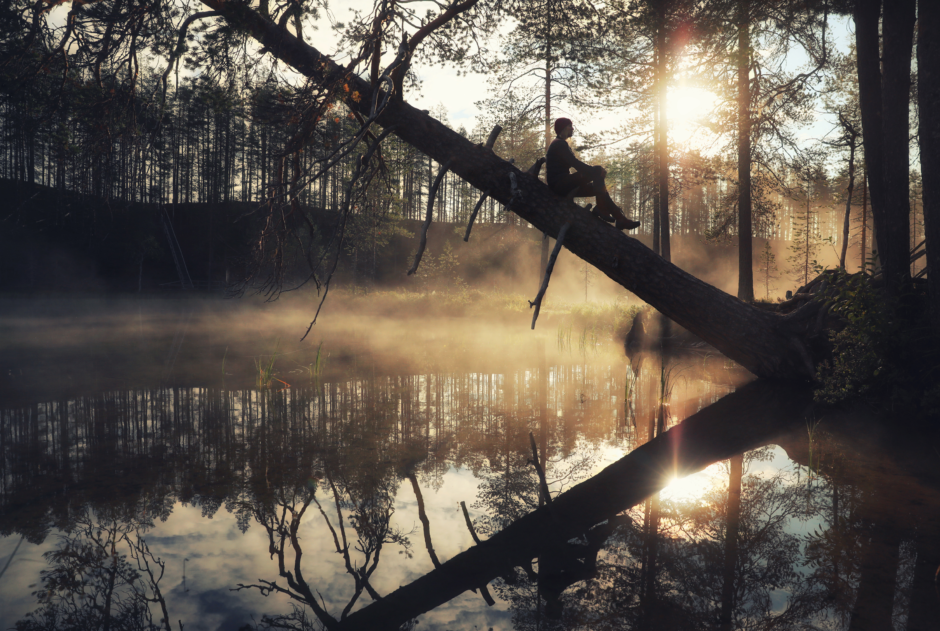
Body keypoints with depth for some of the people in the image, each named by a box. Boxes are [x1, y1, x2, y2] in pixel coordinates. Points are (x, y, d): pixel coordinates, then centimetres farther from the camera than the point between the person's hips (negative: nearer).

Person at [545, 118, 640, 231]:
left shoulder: (559, 144, 25)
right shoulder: (559, 144, -9)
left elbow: (575, 165, 22)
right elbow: (575, 163, -20)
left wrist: (593, 170, 9)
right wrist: (596, 170, -15)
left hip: (563, 187, 11)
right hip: (560, 184, -11)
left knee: (600, 187, 12)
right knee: (598, 172, -22)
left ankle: (620, 218, 2)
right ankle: (602, 210, -24)